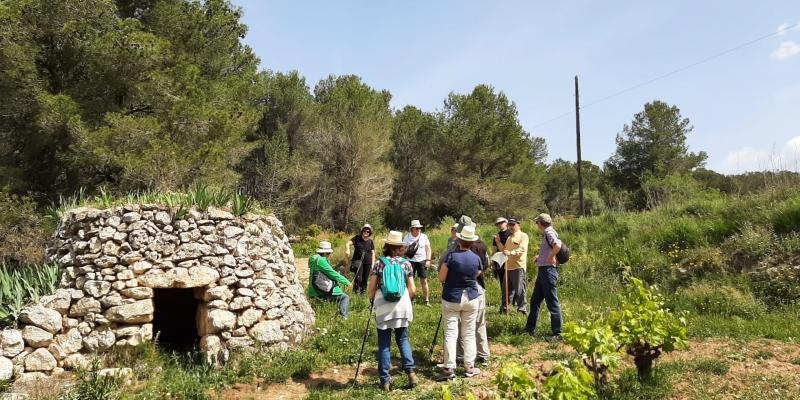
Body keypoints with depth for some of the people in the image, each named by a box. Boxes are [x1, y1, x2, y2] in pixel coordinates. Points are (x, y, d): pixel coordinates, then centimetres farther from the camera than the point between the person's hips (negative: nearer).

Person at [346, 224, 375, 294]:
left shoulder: (371, 242, 9)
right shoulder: (357, 238, 2)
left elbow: (373, 253, 10)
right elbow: (349, 243, -8)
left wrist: (372, 264, 3)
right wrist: (347, 250, -30)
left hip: (367, 262, 3)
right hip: (357, 261, -3)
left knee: (365, 279, 6)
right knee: (358, 277, -18)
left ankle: (363, 293, 18)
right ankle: (356, 289, -4)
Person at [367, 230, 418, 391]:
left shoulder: (378, 264, -2)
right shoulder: (406, 264, 2)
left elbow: (371, 289, -2)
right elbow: (412, 290, 3)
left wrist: (372, 299, 19)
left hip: (383, 307, -1)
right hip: (402, 306, 2)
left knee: (384, 344, 7)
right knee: (403, 339, 17)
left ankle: (385, 380, 10)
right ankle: (410, 371, 2)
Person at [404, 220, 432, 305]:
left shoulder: (424, 236, 4)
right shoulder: (407, 237, 4)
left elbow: (428, 248, 5)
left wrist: (428, 260, -3)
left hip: (422, 261, 0)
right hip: (411, 261, 0)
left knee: (424, 281, 0)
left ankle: (427, 300, 6)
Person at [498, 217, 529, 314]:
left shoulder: (523, 236, -3)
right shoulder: (509, 238, 23)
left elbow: (522, 249, -17)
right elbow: (504, 250, 26)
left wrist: (511, 253, -31)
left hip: (518, 266, -8)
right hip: (508, 266, 8)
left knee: (520, 288, -5)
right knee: (506, 288, 12)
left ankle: (522, 308, 4)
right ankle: (504, 308, 21)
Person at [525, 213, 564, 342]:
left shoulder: (549, 233, -14)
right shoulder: (545, 234, 15)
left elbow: (558, 245, -33)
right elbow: (548, 251, 22)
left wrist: (550, 257, -21)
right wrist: (540, 257, 14)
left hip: (548, 270, -10)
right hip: (543, 270, 10)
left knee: (552, 302, -4)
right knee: (535, 301, 17)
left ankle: (557, 333, 4)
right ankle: (530, 329, 28)